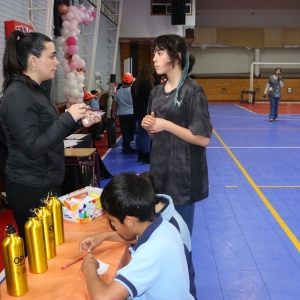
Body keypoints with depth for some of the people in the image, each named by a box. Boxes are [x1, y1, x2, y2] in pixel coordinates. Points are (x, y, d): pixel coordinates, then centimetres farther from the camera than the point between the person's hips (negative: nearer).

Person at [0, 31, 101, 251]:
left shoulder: (36, 90, 10)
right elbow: (32, 148, -25)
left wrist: (79, 122, 1)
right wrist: (68, 117, -24)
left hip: (46, 183, 9)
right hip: (30, 189, -9)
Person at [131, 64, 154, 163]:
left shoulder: (135, 83, 15)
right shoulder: (146, 82, -15)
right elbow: (149, 98, -15)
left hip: (138, 111, 9)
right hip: (146, 112, -9)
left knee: (140, 133, 12)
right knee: (146, 134, -7)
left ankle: (140, 155, 17)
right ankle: (146, 157, -5)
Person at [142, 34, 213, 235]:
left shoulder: (193, 91, -13)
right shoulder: (157, 92, 7)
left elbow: (203, 139, -18)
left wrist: (166, 124, -18)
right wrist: (147, 125, -4)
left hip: (183, 173, -6)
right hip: (159, 170, 7)